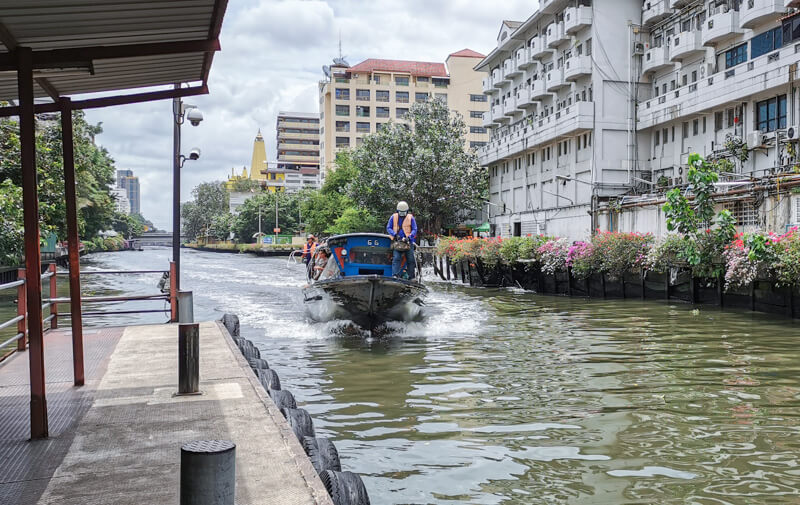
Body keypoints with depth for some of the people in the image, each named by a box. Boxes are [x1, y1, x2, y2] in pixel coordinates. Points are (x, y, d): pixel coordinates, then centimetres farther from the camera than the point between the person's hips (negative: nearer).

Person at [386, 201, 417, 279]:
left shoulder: (411, 218, 6)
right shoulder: (393, 217, 9)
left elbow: (414, 229, 2)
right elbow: (388, 228, 7)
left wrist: (409, 237, -16)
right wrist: (395, 234, -11)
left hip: (408, 241, 1)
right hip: (397, 241, 0)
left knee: (410, 260, 1)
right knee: (396, 258, -14)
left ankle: (411, 277, 8)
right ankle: (395, 275, -19)